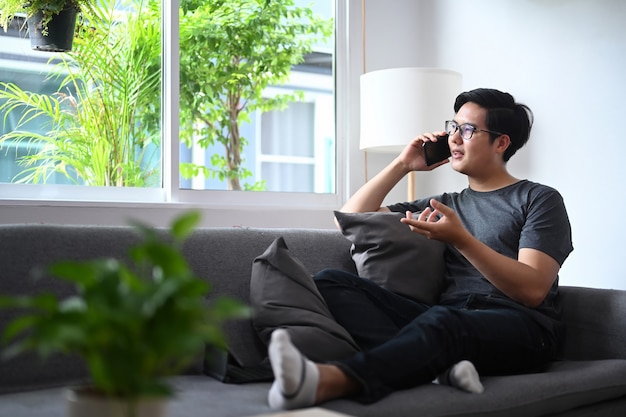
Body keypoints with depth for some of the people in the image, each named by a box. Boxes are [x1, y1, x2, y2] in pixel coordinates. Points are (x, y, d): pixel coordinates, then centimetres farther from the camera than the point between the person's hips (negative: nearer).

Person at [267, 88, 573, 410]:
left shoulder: (540, 199, 11)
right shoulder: (445, 205, 27)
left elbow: (532, 290, -6)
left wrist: (460, 239, -17)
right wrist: (403, 164, 19)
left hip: (521, 326, -5)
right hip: (449, 319, 5)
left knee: (441, 320, -41)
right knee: (329, 281, -16)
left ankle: (326, 382, -62)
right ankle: (442, 362, -38)